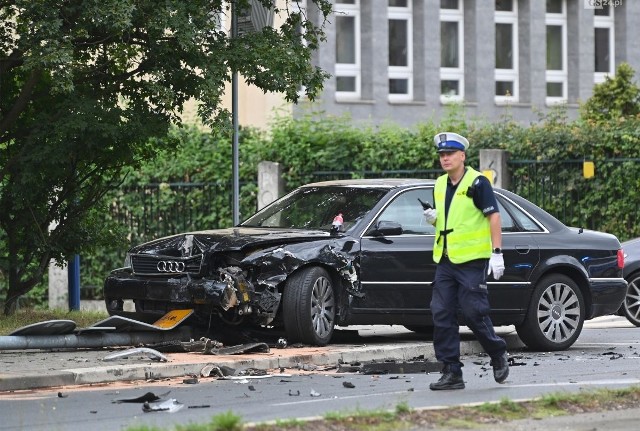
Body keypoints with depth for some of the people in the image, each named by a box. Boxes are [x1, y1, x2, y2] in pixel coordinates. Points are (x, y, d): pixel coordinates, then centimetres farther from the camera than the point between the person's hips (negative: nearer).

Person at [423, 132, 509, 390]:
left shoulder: (477, 182, -7)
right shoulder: (440, 185, 14)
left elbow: (493, 216, -10)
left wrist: (497, 253, -15)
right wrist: (433, 218, 2)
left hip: (472, 261, -7)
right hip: (445, 260, 7)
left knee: (474, 313, -7)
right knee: (441, 315, 0)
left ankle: (498, 355, 18)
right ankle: (451, 373, 4)